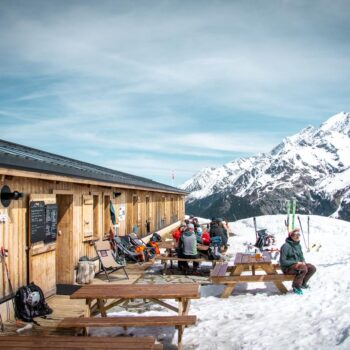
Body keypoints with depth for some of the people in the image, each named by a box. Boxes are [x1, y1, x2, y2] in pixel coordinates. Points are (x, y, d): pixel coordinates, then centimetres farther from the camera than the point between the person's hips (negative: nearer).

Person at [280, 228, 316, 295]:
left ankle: (303, 283, 8)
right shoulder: (286, 246, -16)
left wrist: (303, 261, -5)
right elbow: (283, 262, -17)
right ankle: (296, 286, -16)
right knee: (304, 268, -32)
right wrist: (296, 262, -20)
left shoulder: (298, 245, 9)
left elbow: (301, 256, 20)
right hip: (287, 268, -8)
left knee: (312, 268, -8)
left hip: (297, 264, 8)